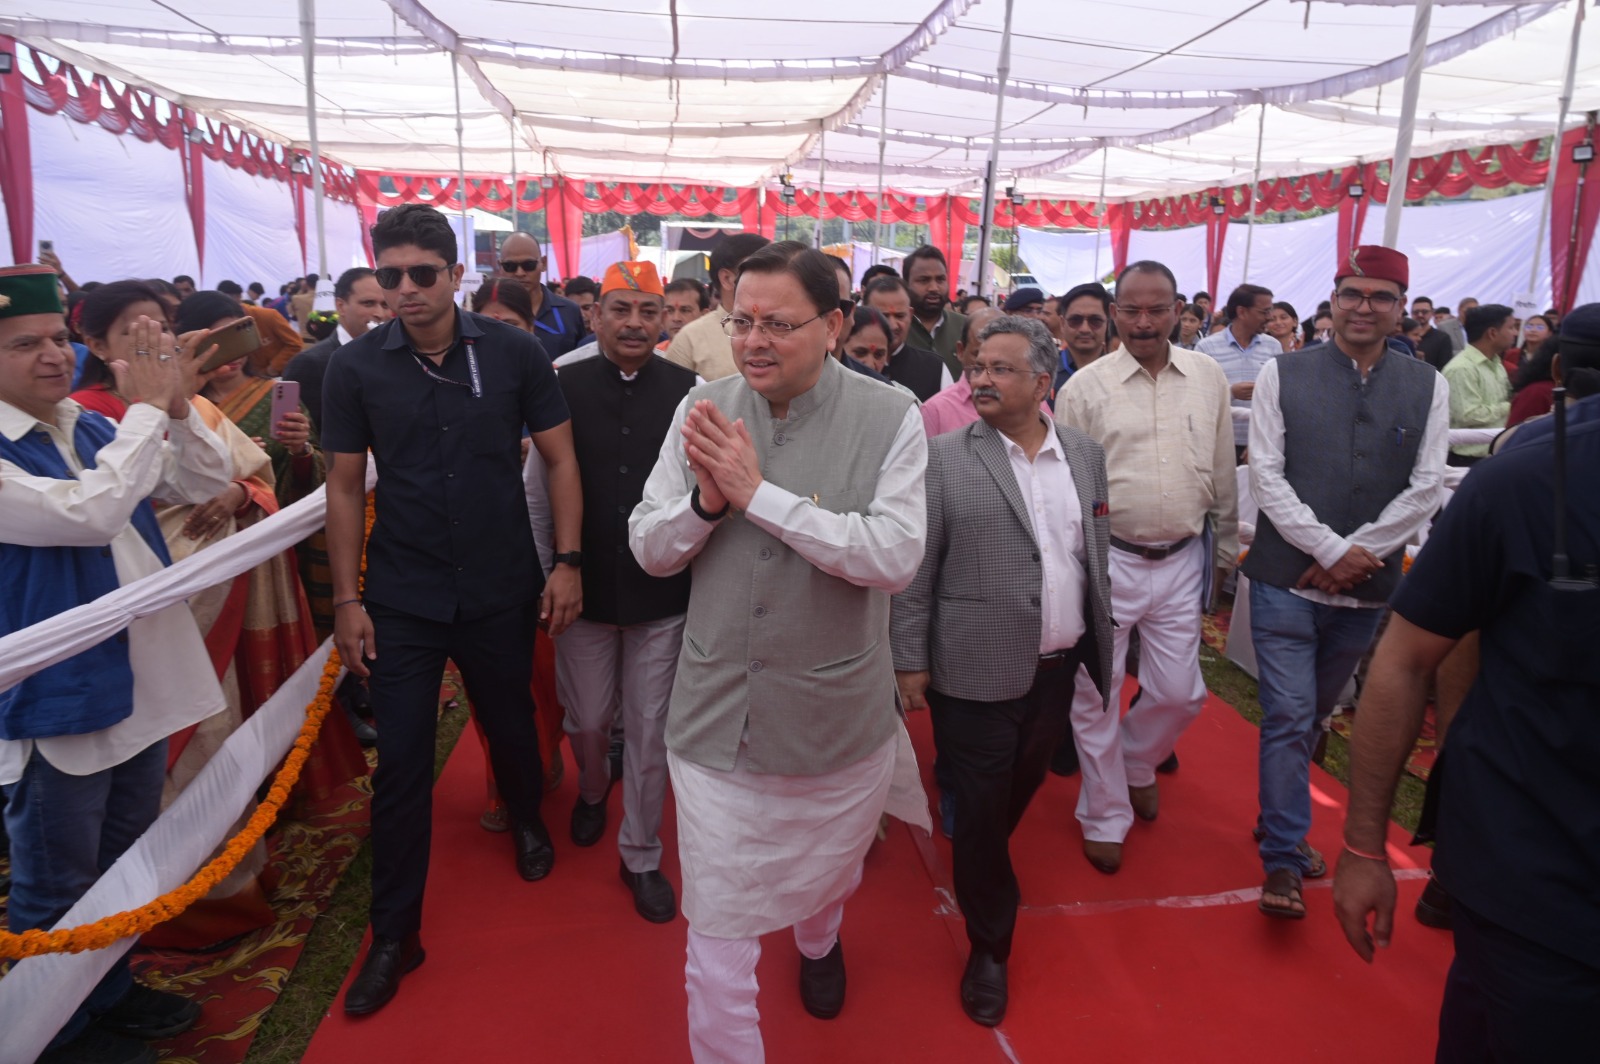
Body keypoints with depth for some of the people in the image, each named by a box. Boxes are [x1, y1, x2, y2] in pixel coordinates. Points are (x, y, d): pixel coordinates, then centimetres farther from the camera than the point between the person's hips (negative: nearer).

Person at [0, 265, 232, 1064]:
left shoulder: (94, 430, 6)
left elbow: (207, 483, 6)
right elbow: (90, 513, -31)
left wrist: (177, 407, -11)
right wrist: (147, 409, -24)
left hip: (139, 685, 8)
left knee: (126, 863, 24)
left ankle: (112, 991, 44)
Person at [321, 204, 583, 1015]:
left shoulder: (513, 353, -7)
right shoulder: (356, 368, -5)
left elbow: (559, 459, 0)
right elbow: (346, 486, 1)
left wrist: (567, 562, -6)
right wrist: (346, 599, -1)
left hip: (502, 592, 0)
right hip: (401, 601, 0)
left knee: (511, 724, 19)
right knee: (400, 764, 4)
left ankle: (526, 820, 51)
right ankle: (394, 934, 19)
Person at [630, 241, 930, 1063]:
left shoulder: (890, 418, -12)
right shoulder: (702, 410, -4)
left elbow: (896, 556, -22)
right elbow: (649, 549, 0)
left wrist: (758, 493, -25)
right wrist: (705, 501, -21)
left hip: (837, 717, 0)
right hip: (716, 714, 1)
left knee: (827, 874, 28)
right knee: (716, 935, 6)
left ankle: (818, 943, 64)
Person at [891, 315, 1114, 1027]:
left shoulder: (1085, 455, 5)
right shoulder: (943, 459, -8)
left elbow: (1098, 558, 12)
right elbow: (915, 570, -8)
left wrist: (1101, 645, 12)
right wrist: (909, 661, -9)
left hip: (1057, 672, 5)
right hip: (976, 674, -4)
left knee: (1019, 792, 21)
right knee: (980, 811, 6)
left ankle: (985, 866, 50)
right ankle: (989, 946, 27)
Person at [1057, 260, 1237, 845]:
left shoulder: (1209, 378, 4)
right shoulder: (1085, 387, -7)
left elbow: (1224, 475, 11)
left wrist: (1224, 551, 14)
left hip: (1182, 561, 3)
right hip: (1107, 560, -3)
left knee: (1178, 693, 11)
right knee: (1095, 696, 7)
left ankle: (1137, 760, 44)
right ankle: (1105, 819, 27)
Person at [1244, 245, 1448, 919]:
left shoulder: (1427, 388, 4)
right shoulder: (1283, 375, -2)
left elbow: (1425, 488, 0)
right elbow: (1266, 475, -7)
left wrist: (1359, 553, -11)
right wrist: (1333, 550, -14)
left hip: (1369, 586, 3)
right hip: (1287, 578, -3)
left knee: (1313, 714, 16)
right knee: (1289, 715, -4)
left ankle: (1281, 822, 36)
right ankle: (1283, 861, 6)